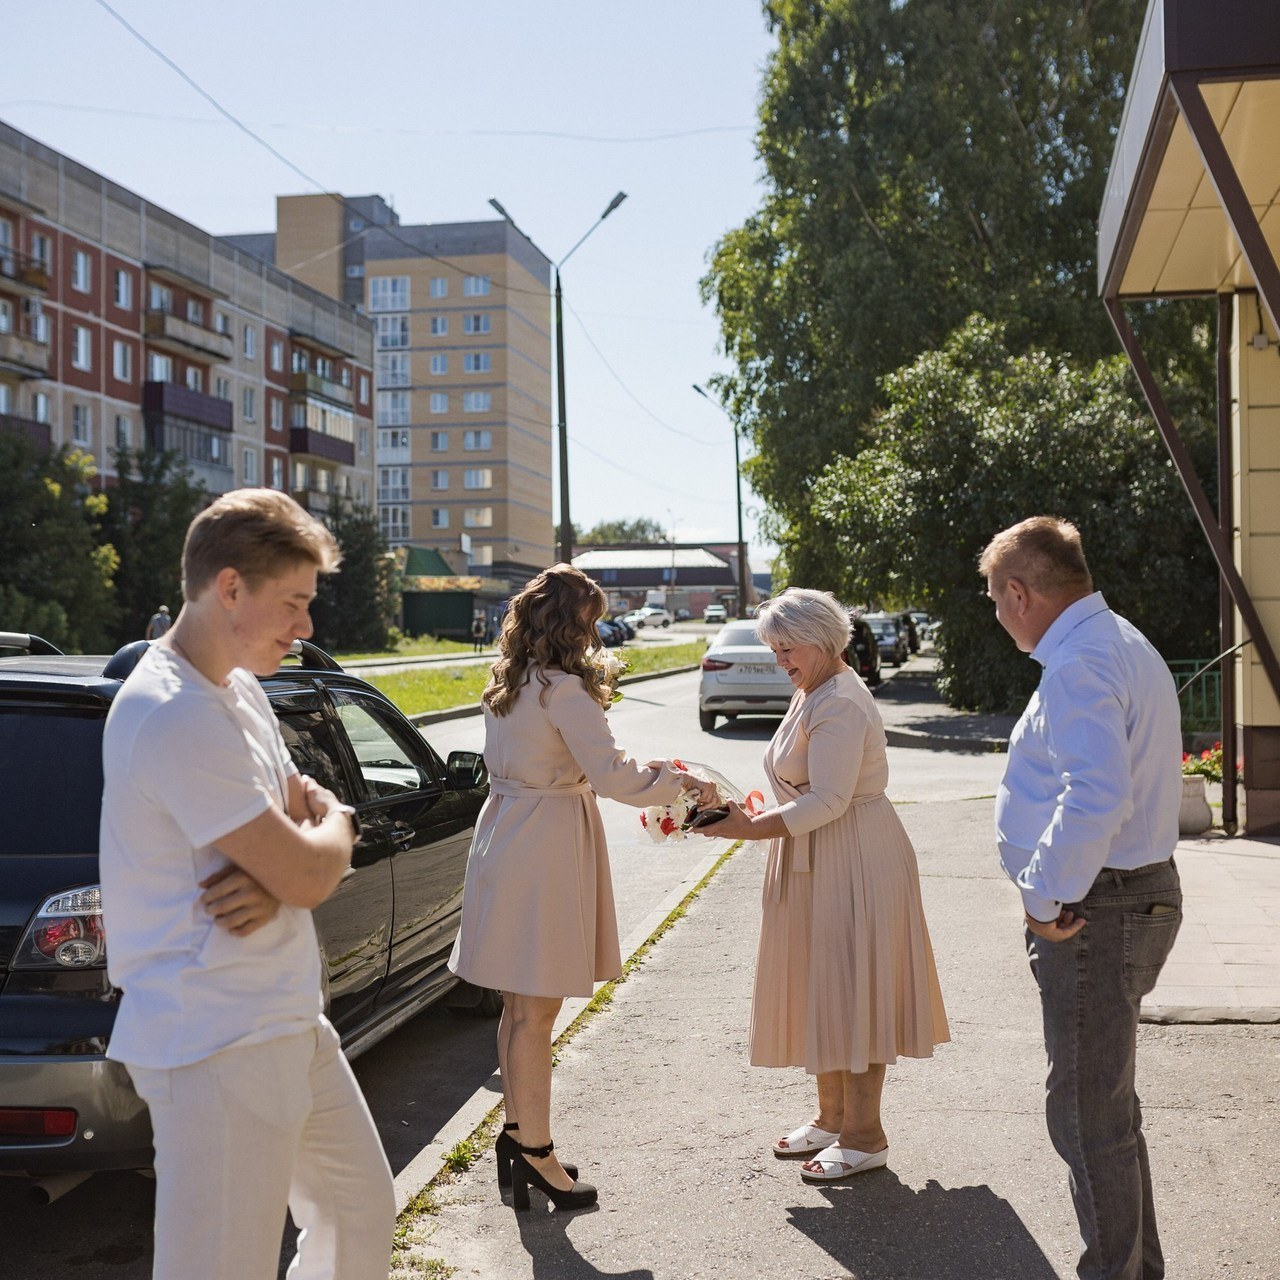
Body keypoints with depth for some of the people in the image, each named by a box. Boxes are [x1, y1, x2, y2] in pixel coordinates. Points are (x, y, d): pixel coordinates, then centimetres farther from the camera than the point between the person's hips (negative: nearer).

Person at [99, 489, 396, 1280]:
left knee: (364, 1212, 22)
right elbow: (311, 877, -23)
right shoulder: (178, 718, -23)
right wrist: (336, 827, 1)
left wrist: (278, 880, -11)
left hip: (289, 1022, 10)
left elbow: (306, 814, 12)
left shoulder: (240, 689, 9)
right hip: (217, 1046, -10)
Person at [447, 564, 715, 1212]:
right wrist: (682, 783, -7)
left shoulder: (504, 685, 12)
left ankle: (517, 1132, 28)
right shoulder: (563, 690, -17)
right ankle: (534, 1153, 9)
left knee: (518, 1007, 17)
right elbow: (612, 776, -21)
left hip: (505, 837, 9)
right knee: (536, 1011, -1)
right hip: (546, 849, -9)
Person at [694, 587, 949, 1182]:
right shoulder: (812, 696, 13)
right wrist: (753, 819, 10)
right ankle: (831, 1116, 27)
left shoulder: (840, 705, -19)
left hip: (855, 863, -10)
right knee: (819, 987, 15)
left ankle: (864, 1134, 7)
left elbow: (828, 801, -26)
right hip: (815, 862, 10)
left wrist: (749, 828, -27)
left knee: (851, 990, -3)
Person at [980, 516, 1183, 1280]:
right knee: (1111, 1108, 22)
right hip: (1139, 894, 11)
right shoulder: (1124, 645, 13)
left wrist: (1049, 896, -23)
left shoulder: (1080, 665, -20)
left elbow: (1097, 796, -35)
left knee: (1089, 1119, -1)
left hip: (1093, 912, -11)